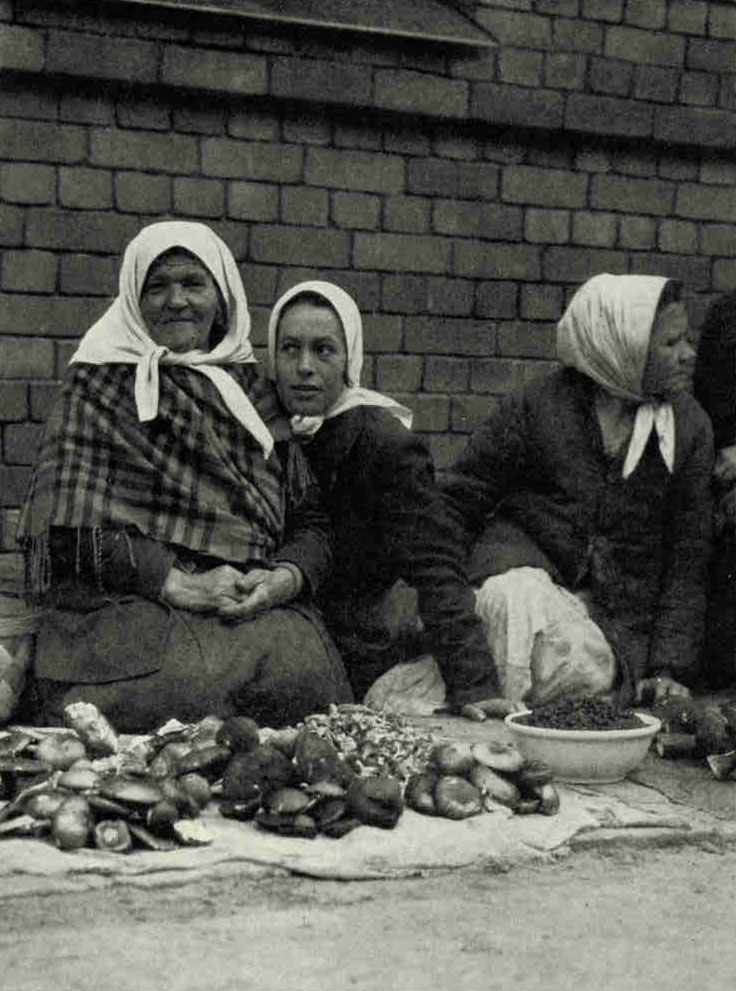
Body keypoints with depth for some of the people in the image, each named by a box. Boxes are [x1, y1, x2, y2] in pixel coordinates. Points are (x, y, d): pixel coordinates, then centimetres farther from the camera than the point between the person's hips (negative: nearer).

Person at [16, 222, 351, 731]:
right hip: (133, 611, -3)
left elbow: (310, 517, 17)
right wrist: (177, 583, -12)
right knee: (186, 686, -33)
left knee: (308, 671, -27)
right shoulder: (100, 384, 12)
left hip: (262, 611, 3)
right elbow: (71, 522, -1)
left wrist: (289, 575, -6)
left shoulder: (256, 389, 23)